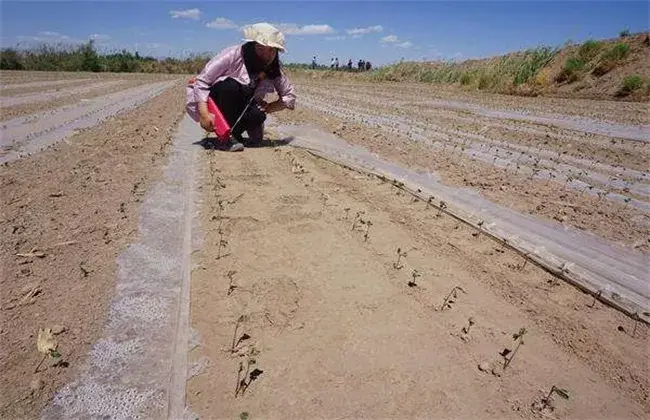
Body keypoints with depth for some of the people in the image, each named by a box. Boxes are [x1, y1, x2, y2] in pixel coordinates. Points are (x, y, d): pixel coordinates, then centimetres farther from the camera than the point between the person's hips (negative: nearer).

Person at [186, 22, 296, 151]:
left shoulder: (275, 71, -8)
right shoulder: (234, 55, -22)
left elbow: (290, 96, -1)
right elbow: (202, 81, -24)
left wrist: (267, 108, -19)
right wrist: (204, 114, -36)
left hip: (242, 107, 3)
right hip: (215, 103, -3)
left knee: (258, 116, -31)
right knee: (230, 85, -35)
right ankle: (230, 136, -23)